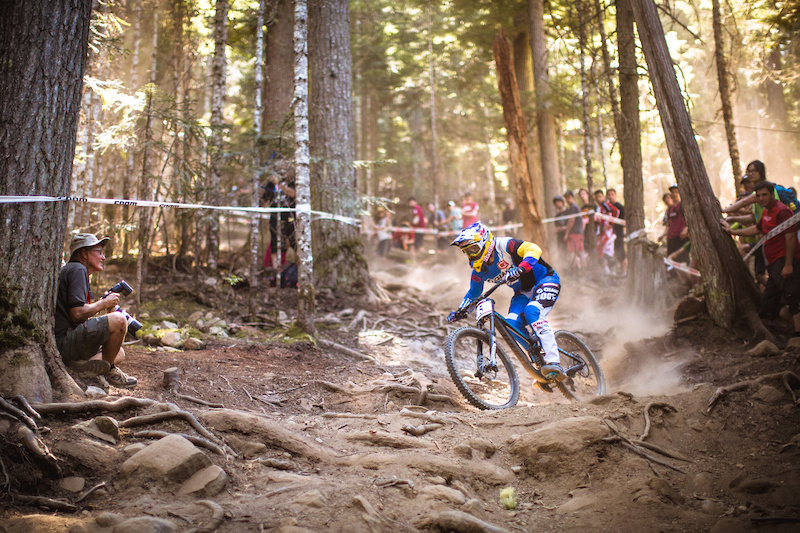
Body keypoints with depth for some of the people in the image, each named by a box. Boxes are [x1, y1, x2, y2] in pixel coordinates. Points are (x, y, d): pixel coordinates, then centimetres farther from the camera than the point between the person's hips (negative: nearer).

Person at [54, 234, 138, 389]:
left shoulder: (69, 270, 24)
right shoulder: (77, 270, -9)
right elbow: (77, 314, -20)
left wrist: (100, 303, 12)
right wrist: (104, 303, -6)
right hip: (64, 341, -11)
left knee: (119, 354, 22)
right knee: (118, 320, -24)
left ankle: (82, 364, -3)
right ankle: (108, 370, -7)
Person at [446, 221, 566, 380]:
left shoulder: (503, 245, -22)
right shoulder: (479, 270, -2)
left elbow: (534, 249, -33)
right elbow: (473, 294, 11)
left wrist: (520, 269, -49)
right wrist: (459, 311, -5)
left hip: (545, 280, -7)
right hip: (523, 292, 7)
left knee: (532, 311, -32)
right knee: (512, 325, -16)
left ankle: (554, 363, -36)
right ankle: (541, 362, 0)